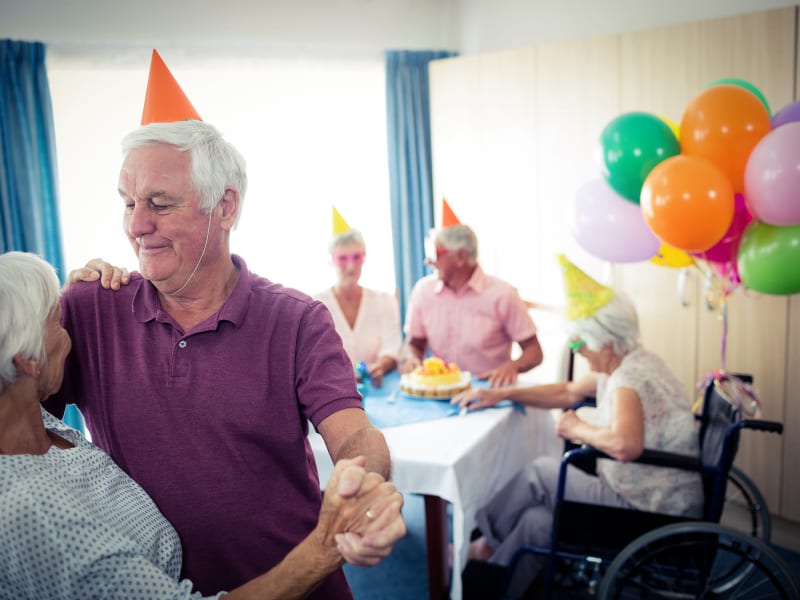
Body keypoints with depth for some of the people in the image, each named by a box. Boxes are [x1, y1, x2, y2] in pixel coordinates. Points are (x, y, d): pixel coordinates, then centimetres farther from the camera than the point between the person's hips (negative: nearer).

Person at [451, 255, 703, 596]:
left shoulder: (630, 379, -24)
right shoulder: (624, 366, 7)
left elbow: (625, 445, -43)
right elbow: (568, 392, 19)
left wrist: (576, 429, -23)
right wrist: (502, 394, 13)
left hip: (649, 515, -9)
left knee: (541, 472, -2)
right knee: (537, 520, 7)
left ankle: (488, 546, 18)